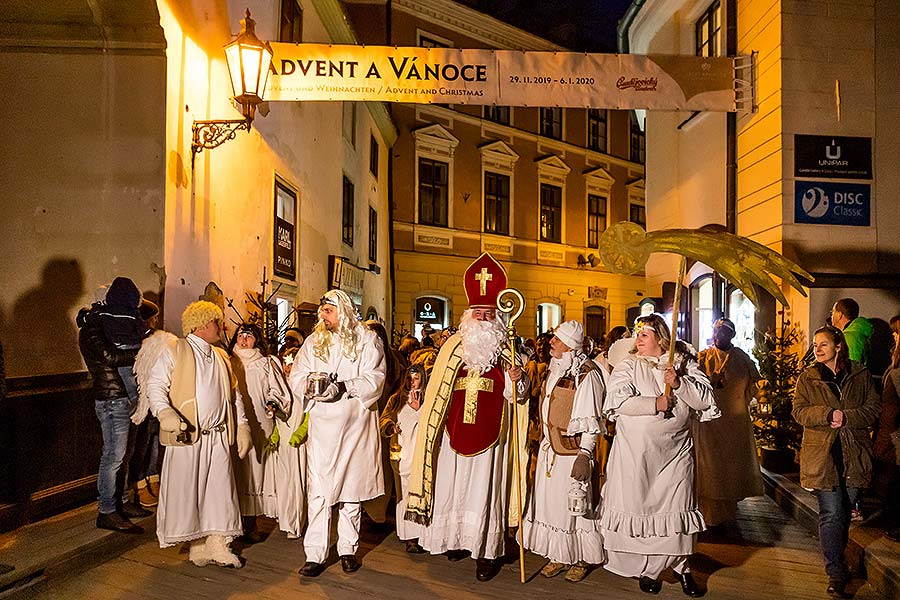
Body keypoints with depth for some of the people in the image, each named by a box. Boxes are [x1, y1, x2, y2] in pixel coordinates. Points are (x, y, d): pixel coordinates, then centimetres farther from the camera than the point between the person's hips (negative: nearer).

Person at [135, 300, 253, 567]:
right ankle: (197, 545, 15)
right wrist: (165, 413, -27)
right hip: (187, 434, -5)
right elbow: (155, 385, -10)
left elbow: (234, 394, 22)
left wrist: (242, 426, 14)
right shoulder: (173, 350, 0)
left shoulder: (221, 356, 20)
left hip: (219, 435, 5)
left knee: (220, 489, 5)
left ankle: (218, 544, 15)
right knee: (188, 490, 1)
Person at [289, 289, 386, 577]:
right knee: (318, 491, -3)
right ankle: (315, 554, 5)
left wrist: (344, 386, -20)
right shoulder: (314, 342, 11)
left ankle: (348, 549, 21)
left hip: (355, 424, -1)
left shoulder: (366, 341, 1)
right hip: (322, 425, 2)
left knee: (352, 487, 7)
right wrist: (311, 379, -14)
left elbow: (374, 380, -9)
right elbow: (296, 379, 7)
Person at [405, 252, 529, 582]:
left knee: (484, 489, 1)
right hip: (455, 432, 2)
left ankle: (487, 552, 14)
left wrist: (518, 380, -20)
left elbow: (518, 394, 1)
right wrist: (432, 424, 9)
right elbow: (437, 391, 10)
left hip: (490, 434, -2)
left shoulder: (506, 349, 1)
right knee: (451, 485, 9)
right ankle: (457, 540, 28)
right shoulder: (453, 346, 5)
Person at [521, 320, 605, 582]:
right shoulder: (556, 370, 11)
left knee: (573, 503, 2)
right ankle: (559, 556, 24)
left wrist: (584, 455, -20)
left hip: (571, 451, -8)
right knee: (550, 500, 11)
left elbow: (589, 420, -17)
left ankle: (581, 559, 19)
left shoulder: (586, 374, -15)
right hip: (549, 447, 8)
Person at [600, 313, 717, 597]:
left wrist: (679, 383, -17)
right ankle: (646, 568, 23)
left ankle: (681, 566, 28)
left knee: (676, 509, 7)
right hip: (636, 453, -1)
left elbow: (706, 400, -3)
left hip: (675, 451, 1)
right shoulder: (628, 365, 0)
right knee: (639, 508, 5)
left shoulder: (684, 363, 4)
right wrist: (656, 404, -17)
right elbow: (617, 400, -14)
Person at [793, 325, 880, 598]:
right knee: (831, 515, -5)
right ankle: (836, 573, 5)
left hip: (854, 455, 2)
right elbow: (799, 411, -3)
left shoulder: (860, 375, 6)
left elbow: (874, 408, 2)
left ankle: (836, 561, 34)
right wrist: (829, 414, -19)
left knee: (845, 512, 14)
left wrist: (846, 417, -14)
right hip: (822, 455, -2)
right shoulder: (807, 378, 3)